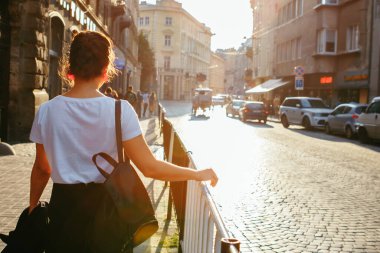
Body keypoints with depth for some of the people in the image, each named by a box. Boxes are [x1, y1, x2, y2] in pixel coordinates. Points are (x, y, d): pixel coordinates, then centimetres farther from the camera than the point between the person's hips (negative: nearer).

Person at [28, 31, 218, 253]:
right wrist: (199, 174, -6)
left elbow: (42, 168, 4)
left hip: (63, 204, 1)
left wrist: (32, 207, 21)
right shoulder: (119, 110, -15)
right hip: (104, 204, -1)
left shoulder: (47, 111, -7)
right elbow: (149, 167, -18)